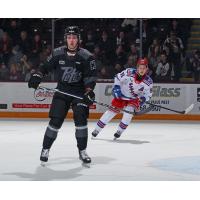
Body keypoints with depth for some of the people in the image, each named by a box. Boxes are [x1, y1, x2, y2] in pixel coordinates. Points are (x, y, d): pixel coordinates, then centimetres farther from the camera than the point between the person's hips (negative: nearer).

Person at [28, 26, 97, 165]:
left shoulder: (86, 56, -8)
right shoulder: (57, 53, -1)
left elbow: (91, 76, -8)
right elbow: (45, 67, 9)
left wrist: (89, 91, -21)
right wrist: (37, 76, -8)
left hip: (79, 92, -1)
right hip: (62, 91, 1)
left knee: (81, 119, -13)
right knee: (55, 121, -5)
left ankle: (82, 151, 0)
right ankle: (45, 149, 10)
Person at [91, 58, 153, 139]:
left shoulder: (148, 81, -20)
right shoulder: (129, 72, -26)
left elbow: (148, 94, -5)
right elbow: (118, 77, -10)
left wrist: (142, 100, -21)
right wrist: (116, 88, -17)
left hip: (134, 99, 1)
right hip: (121, 95, -1)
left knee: (129, 111, -23)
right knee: (112, 111, -1)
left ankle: (119, 131, -5)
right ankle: (96, 130, 11)